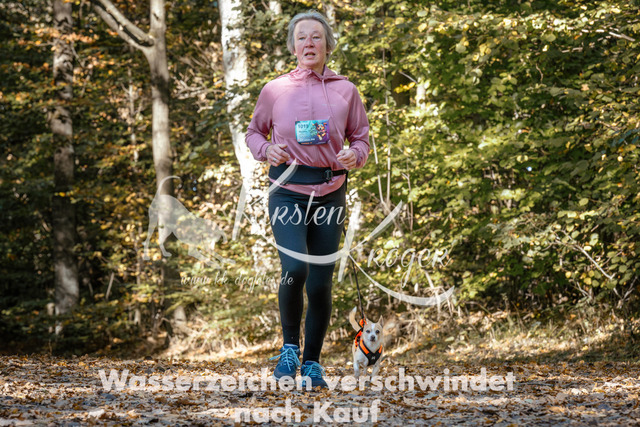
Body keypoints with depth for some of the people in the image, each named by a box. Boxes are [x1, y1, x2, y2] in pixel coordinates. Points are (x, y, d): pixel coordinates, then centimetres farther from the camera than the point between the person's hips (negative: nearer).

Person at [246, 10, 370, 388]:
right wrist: (266, 150, -6)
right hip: (288, 192, -1)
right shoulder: (275, 90, 4)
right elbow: (254, 132, 15)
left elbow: (362, 139, 13)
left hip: (330, 194, 2)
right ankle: (290, 345, 1)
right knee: (294, 269, -22)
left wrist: (354, 155, -9)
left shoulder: (345, 91, 6)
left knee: (320, 284, 1)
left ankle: (312, 363, 17)